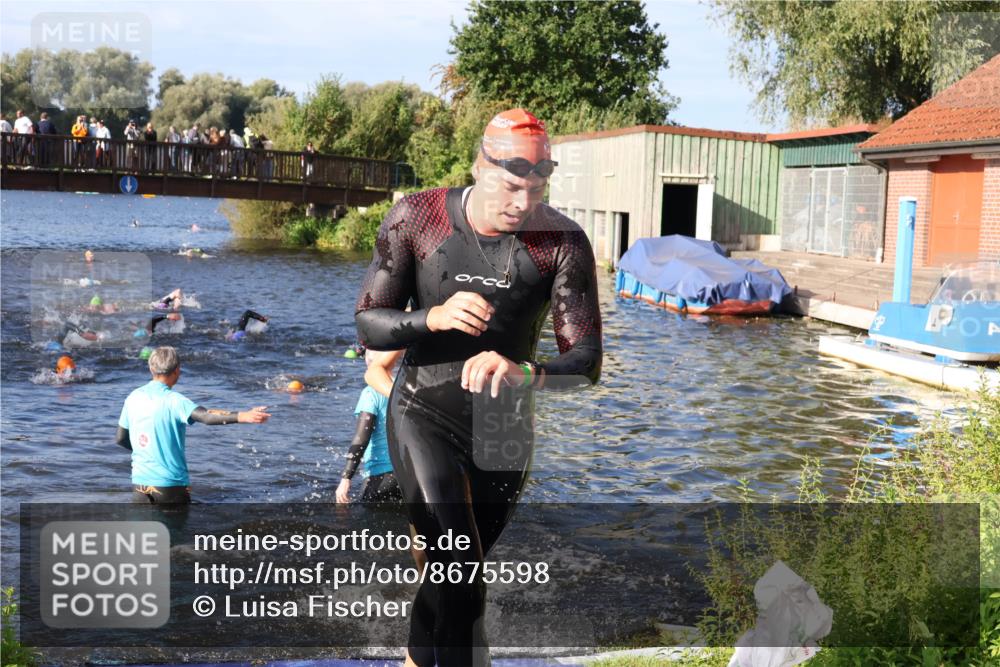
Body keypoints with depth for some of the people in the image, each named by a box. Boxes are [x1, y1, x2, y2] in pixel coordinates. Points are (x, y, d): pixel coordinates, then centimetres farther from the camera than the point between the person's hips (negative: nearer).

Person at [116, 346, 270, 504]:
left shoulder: (133, 398, 4)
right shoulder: (174, 400, -14)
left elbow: (120, 439, 13)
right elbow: (207, 417, -32)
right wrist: (243, 416, -43)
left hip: (139, 483, 5)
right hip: (170, 484, -5)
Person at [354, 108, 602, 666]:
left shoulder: (562, 241, -14)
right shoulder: (416, 217, -12)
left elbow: (588, 361, -17)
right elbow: (367, 324, -8)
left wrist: (524, 372, -39)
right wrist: (434, 318, -29)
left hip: (506, 429, 2)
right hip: (425, 417, -2)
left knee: (453, 576, 20)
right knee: (463, 582, -19)